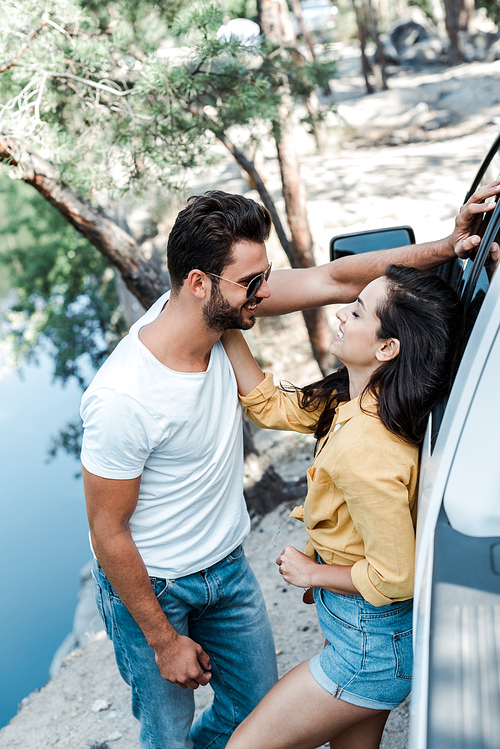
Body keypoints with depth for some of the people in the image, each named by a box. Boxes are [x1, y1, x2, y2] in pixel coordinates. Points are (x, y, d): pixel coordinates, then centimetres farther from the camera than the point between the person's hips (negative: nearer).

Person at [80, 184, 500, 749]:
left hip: (227, 567, 6)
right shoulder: (121, 400, -34)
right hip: (148, 585, -6)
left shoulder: (214, 309, -17)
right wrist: (164, 640, -13)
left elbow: (333, 280, -13)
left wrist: (448, 246, -21)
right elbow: (107, 532, -23)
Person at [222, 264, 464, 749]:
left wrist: (310, 572, -13)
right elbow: (270, 406, 5)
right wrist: (226, 324, -2)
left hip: (373, 645, -9)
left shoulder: (364, 448, -34)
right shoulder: (356, 402, -5)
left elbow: (395, 578, -29)